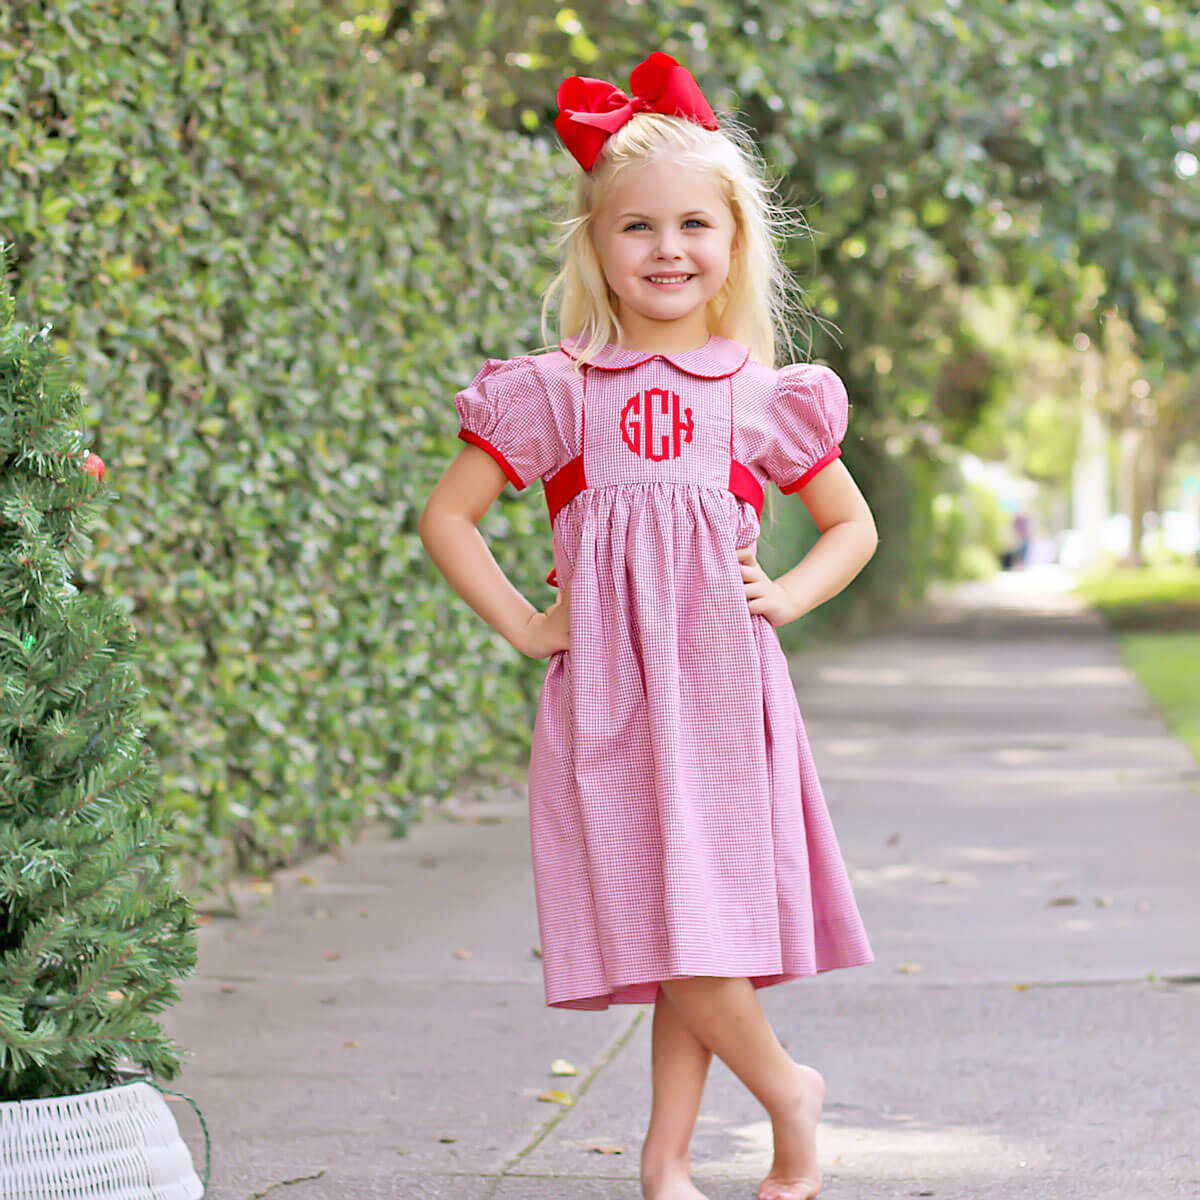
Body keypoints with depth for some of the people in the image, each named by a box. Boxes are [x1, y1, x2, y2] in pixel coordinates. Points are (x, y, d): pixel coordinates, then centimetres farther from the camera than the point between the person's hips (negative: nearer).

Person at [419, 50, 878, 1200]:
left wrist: (786, 595, 3)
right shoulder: (554, 392, 2)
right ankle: (786, 1087, 17)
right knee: (666, 930, -6)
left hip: (725, 685, 1)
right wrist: (522, 625, 0)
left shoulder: (764, 396, 6)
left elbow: (852, 523, 19)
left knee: (705, 929, 1)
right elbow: (446, 516, 7)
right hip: (606, 690, -1)